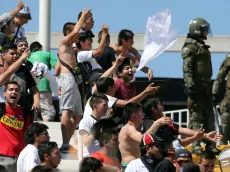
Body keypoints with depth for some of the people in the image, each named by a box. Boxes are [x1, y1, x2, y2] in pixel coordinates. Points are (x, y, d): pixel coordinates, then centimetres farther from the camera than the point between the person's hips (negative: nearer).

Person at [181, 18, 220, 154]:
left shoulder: (203, 47, 21)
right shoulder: (190, 47, -8)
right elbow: (187, 69, -17)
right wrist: (190, 85, -26)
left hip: (206, 86, 9)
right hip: (196, 87, -9)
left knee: (209, 117, 9)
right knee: (196, 116, -8)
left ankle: (210, 144, 13)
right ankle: (196, 146, -9)